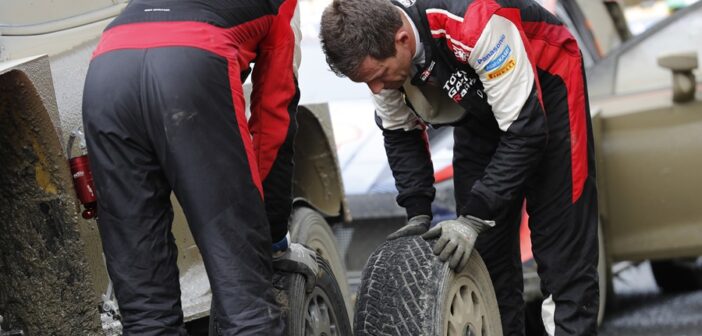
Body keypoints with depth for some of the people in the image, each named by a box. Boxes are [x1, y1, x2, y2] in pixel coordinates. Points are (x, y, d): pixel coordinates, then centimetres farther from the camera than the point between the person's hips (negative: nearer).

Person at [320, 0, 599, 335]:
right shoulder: (377, 50, -21)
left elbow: (525, 131, -34)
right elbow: (399, 134, -3)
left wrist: (473, 218, -35)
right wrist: (418, 214, -14)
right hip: (480, 107, 6)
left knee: (561, 236, -12)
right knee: (483, 248, 1)